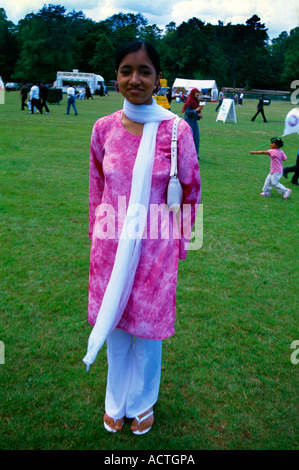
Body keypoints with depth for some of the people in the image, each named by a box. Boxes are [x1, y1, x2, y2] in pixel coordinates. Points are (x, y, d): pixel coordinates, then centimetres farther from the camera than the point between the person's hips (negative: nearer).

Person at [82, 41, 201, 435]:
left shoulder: (177, 130, -10)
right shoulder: (104, 128, -3)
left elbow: (191, 191, -1)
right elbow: (97, 188, 8)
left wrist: (178, 240, 3)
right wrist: (97, 235, 12)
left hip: (154, 246, -2)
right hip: (110, 246, 3)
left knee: (147, 328, 14)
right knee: (113, 325, 17)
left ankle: (143, 402, 42)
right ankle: (116, 402, 43)